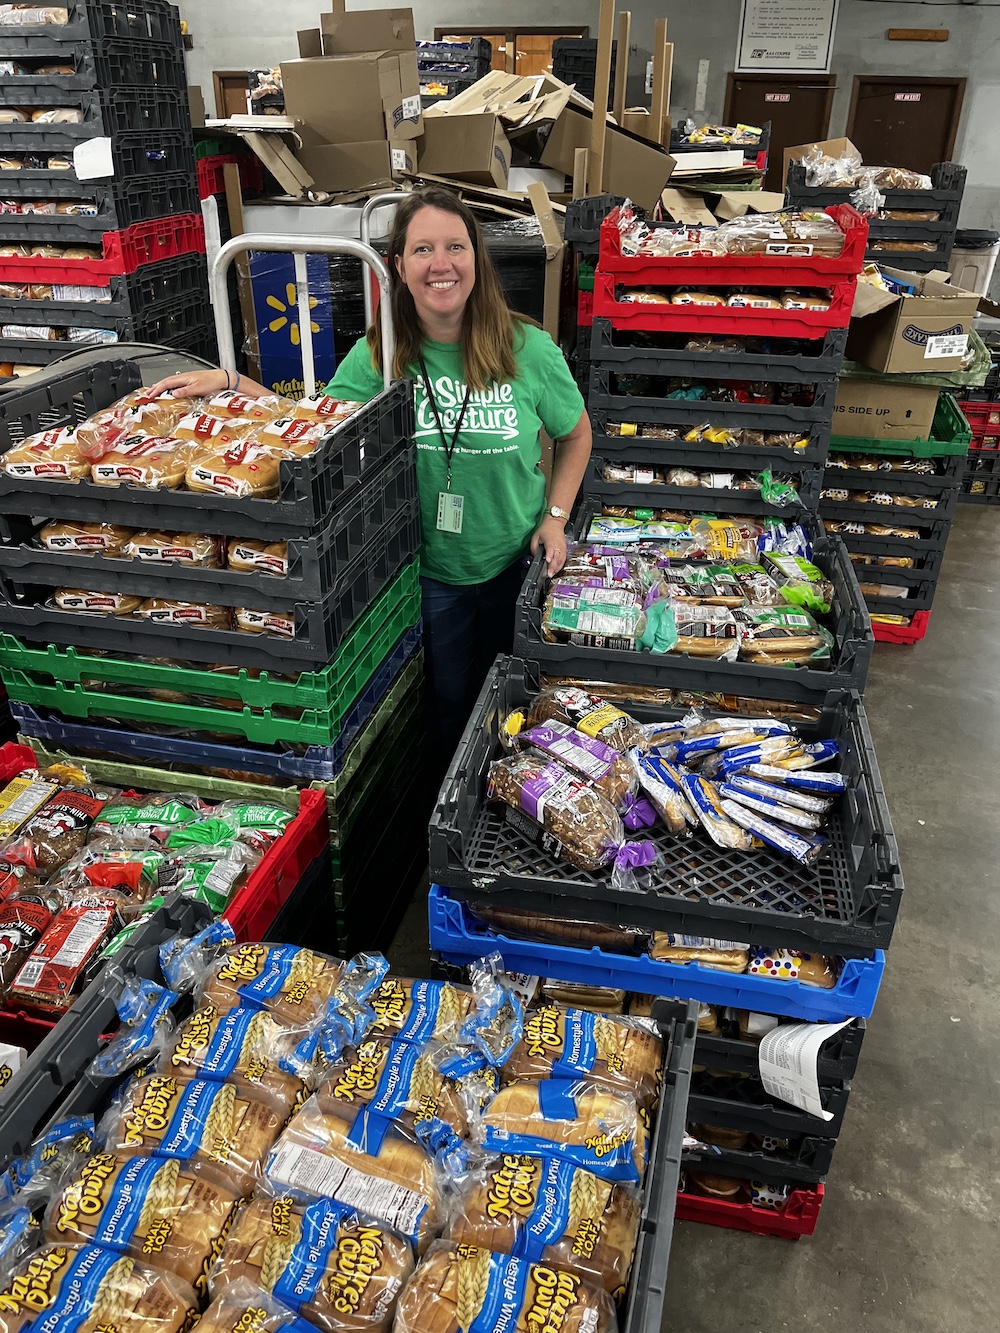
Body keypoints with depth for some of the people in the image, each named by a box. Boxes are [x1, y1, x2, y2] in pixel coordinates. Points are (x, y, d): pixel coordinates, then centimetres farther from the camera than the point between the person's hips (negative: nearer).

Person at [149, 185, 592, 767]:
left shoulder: (528, 349, -12)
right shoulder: (378, 356, -9)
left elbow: (576, 435, 3)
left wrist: (556, 517, -5)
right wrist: (231, 382, -20)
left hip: (517, 566, 0)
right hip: (431, 572, 0)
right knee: (448, 702, 16)